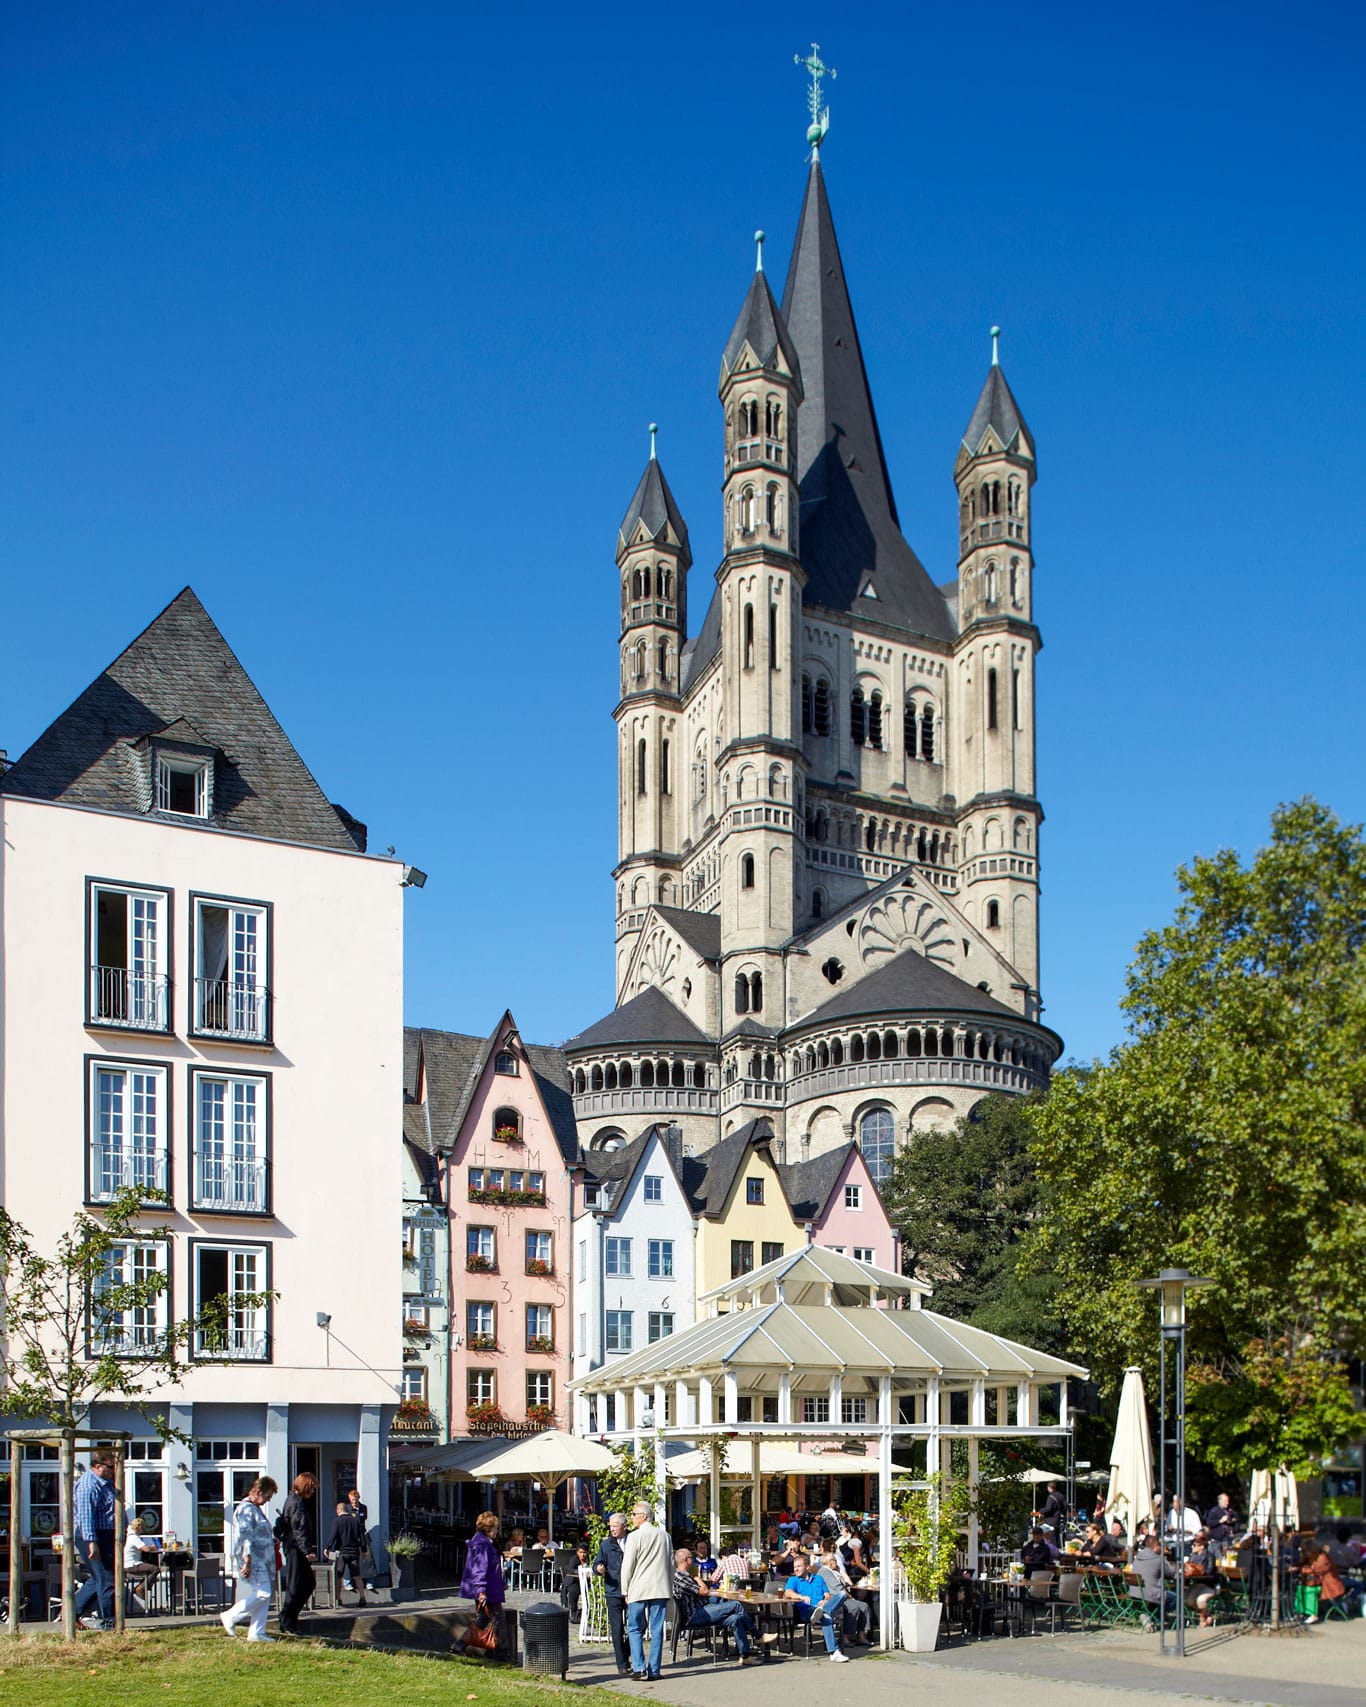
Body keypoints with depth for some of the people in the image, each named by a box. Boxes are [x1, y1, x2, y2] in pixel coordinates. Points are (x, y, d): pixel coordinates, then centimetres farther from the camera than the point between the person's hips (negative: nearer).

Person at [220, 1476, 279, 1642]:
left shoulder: (256, 1509, 19)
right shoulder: (246, 1509, -12)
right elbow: (245, 1537, -19)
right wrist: (247, 1561, -24)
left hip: (263, 1560, 10)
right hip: (254, 1560, -10)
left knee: (265, 1595, 6)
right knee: (262, 1593, -16)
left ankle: (256, 1633, 7)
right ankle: (231, 1616, -4)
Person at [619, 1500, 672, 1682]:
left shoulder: (634, 1536, -8)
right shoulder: (664, 1536, 8)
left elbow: (627, 1566, -7)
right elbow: (671, 1564, 14)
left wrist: (625, 1591, 3)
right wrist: (669, 1588, 21)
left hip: (639, 1590, -4)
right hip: (661, 1589, 4)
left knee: (635, 1629, 6)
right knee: (657, 1631, 6)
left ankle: (639, 1668, -6)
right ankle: (654, 1671, 5)